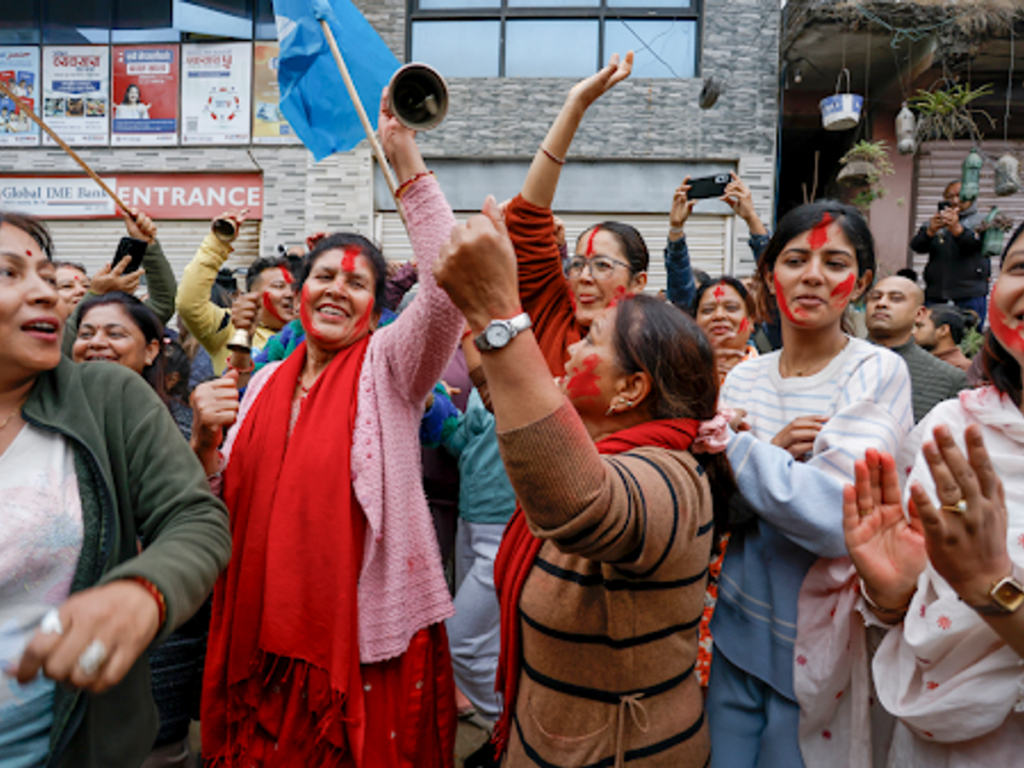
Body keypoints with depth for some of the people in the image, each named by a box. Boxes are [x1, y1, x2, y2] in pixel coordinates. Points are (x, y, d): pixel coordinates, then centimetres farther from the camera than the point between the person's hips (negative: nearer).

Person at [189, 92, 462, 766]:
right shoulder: (265, 383, 8)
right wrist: (206, 440, -10)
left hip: (371, 629, -4)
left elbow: (448, 288, -26)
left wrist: (406, 161, -27)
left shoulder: (388, 367, -7)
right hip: (266, 626, 5)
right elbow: (222, 504, 10)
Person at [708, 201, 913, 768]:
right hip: (739, 627, 4)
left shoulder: (877, 373, -13)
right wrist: (771, 454, -18)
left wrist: (733, 444, -18)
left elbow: (837, 518, -25)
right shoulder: (743, 378, 0)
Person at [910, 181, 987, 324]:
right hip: (935, 293, 2)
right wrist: (930, 231, -25)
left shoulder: (979, 221, 9)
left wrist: (956, 228, -37)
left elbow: (975, 242, -15)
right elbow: (917, 246, -2)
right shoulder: (935, 222, 17)